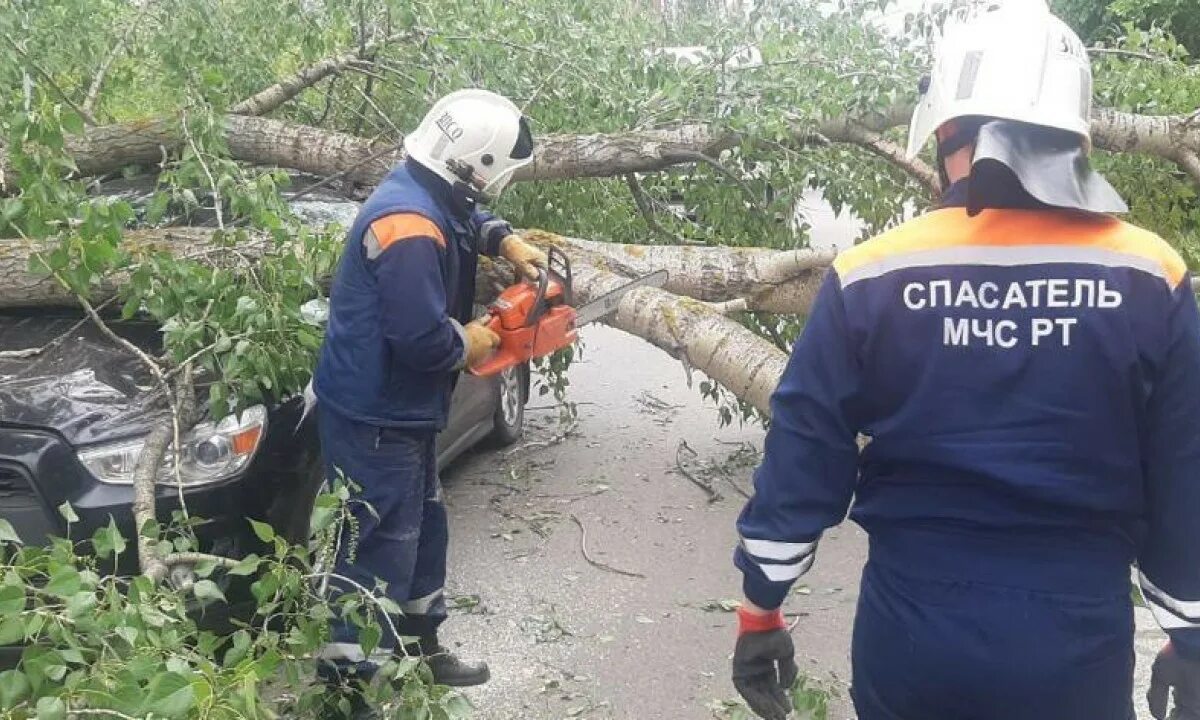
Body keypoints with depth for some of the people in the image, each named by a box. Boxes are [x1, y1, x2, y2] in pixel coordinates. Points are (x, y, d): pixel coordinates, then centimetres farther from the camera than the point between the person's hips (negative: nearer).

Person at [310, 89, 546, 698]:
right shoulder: (409, 224, -27)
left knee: (422, 533, 22)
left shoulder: (426, 194, 5)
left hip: (399, 411, 11)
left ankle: (420, 648, 38)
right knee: (377, 551, -3)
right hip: (373, 420, -11)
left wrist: (507, 242, 10)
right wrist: (472, 343, -12)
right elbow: (424, 338, -32)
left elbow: (469, 218, 29)